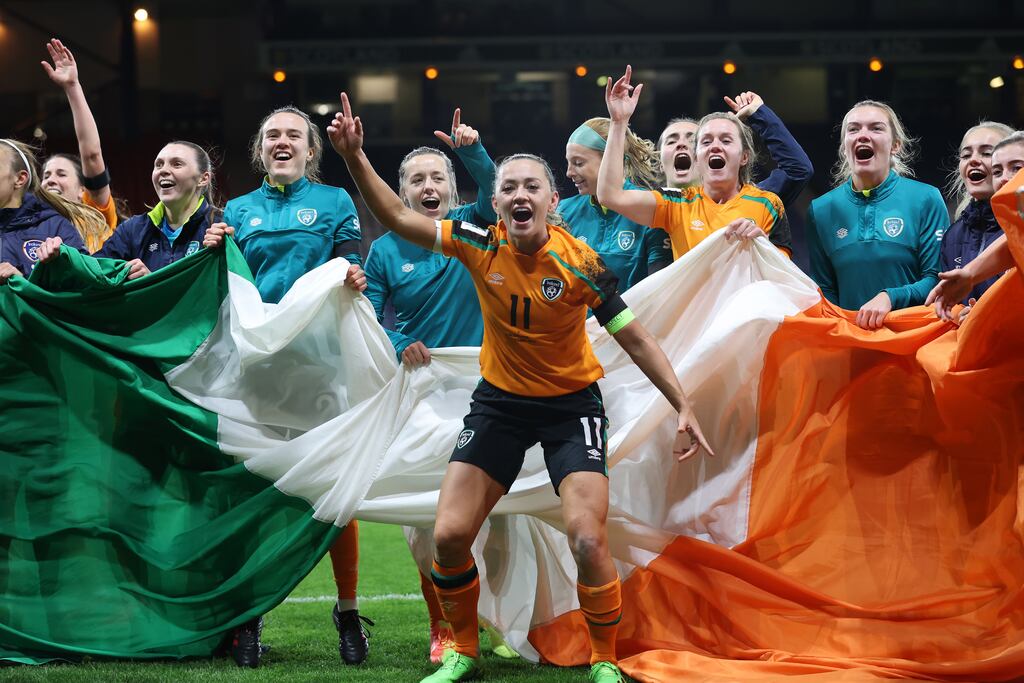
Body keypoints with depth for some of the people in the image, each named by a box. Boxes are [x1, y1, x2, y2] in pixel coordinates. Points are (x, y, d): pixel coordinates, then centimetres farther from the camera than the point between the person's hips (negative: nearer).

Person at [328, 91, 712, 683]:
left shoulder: (579, 262, -19)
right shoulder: (482, 246, -12)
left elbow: (634, 337, -13)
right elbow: (400, 218, -8)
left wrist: (683, 405, -16)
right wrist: (356, 157, -20)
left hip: (572, 402, -3)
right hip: (500, 400, 3)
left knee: (588, 540, -18)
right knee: (449, 534, -4)